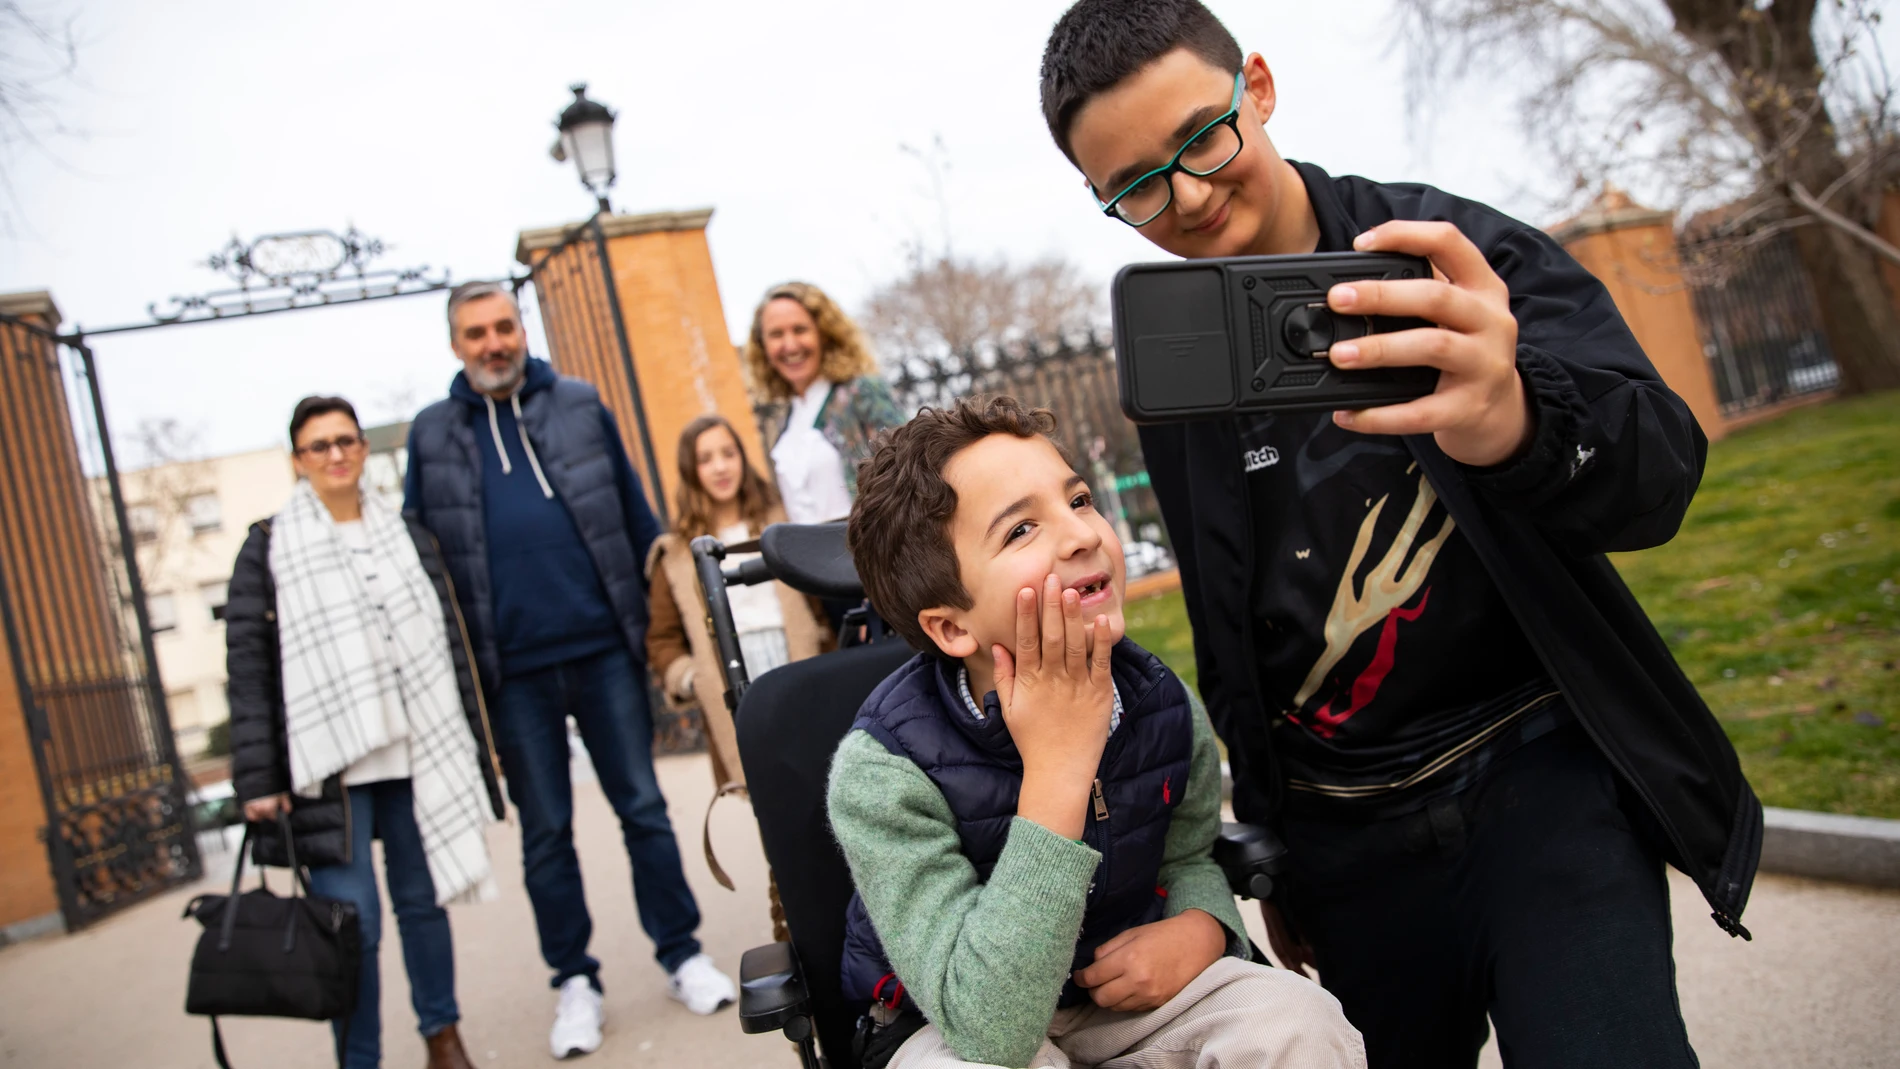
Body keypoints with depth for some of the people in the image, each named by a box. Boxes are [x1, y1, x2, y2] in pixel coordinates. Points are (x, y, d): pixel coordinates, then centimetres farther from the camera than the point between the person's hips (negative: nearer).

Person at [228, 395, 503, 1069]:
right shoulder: (268, 548, 3)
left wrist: (474, 748, 9)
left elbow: (452, 646, 12)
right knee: (352, 923, -6)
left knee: (422, 900, 9)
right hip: (329, 765, -3)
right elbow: (248, 667, -2)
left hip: (415, 755, 3)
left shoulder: (408, 539, 12)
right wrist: (257, 779, -8)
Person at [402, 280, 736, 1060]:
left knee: (643, 807, 6)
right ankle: (575, 981, 23)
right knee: (545, 833, 10)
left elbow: (636, 517, 8)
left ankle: (682, 954, 20)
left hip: (603, 648, 0)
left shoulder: (580, 406, 6)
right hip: (511, 670, 0)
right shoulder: (432, 435, 6)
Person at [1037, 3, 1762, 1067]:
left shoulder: (1461, 249, -6)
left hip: (1534, 771, -3)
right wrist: (1269, 852, 17)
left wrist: (1516, 424, -42)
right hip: (1344, 837, 3)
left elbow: (1660, 473, -19)